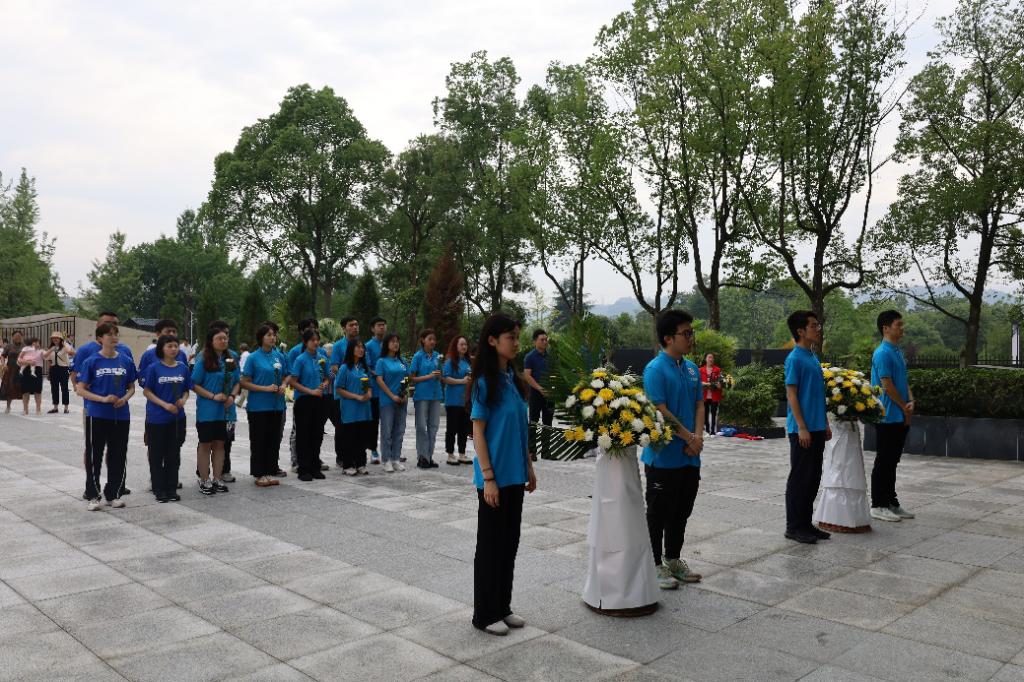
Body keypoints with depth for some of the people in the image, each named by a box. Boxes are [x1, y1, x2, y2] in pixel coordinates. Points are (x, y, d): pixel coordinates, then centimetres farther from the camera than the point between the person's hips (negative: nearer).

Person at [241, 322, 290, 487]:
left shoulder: (280, 356, 6)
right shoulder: (253, 357, -7)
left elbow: (286, 376, 17)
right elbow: (245, 382, -8)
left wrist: (283, 385, -5)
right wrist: (266, 388, -17)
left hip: (277, 405, 4)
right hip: (258, 406, -4)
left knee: (274, 439, 9)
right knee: (259, 440, 3)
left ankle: (270, 471, 19)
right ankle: (259, 474, 13)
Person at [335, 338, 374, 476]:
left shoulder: (365, 368, 12)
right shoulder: (345, 368, -6)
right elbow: (338, 389, -9)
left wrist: (369, 393, -4)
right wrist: (357, 397, -15)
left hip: (364, 409, 5)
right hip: (350, 409, -5)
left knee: (363, 437, 9)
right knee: (350, 438, 0)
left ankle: (360, 464, 19)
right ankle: (347, 466, 10)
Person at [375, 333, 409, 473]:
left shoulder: (401, 362, 12)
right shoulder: (382, 361, -2)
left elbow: (406, 379, 15)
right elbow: (379, 380, -8)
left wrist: (405, 394, -1)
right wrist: (392, 396, -13)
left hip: (401, 401, 5)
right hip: (387, 400, -5)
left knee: (399, 431, 7)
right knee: (387, 431, -2)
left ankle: (396, 459, 15)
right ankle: (387, 460, 5)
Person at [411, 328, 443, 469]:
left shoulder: (437, 355, 8)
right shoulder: (418, 356, -3)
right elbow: (412, 378, -4)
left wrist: (438, 375, -6)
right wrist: (429, 376, -15)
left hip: (435, 394, 4)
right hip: (422, 395, -4)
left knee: (433, 426, 7)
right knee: (422, 427, -1)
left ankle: (429, 456, 15)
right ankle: (422, 457, 6)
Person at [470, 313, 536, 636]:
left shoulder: (514, 379, 8)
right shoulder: (485, 382, -13)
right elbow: (478, 433, -14)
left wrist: (529, 468, 14)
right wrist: (488, 478, -17)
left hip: (514, 476, 7)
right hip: (494, 477, -7)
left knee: (509, 543, 14)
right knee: (490, 544, 4)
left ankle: (502, 607, 27)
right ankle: (485, 614, 17)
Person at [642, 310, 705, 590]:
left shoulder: (692, 368, 10)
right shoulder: (655, 370, -15)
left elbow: (699, 404, 11)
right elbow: (660, 411, -19)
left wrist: (698, 436, -6)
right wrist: (689, 438, -14)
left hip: (689, 457, 8)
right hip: (663, 457, -8)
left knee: (682, 511, 17)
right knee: (659, 513, 4)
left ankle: (674, 559, 32)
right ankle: (655, 565, 16)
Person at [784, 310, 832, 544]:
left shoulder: (814, 358, 14)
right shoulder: (795, 359, -12)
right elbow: (791, 395, -15)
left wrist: (825, 424, 17)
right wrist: (802, 428, -19)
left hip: (816, 429, 9)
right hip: (802, 430, -9)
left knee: (813, 478, 13)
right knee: (799, 478, -2)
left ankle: (806, 523, 22)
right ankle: (794, 527, 7)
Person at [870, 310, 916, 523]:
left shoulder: (898, 352, 15)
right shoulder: (882, 353, -14)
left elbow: (904, 381, 15)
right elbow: (887, 386, -17)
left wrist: (911, 401, -3)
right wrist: (905, 408, -7)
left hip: (901, 418, 9)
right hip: (888, 417, -9)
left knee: (892, 462, 14)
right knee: (883, 462, -3)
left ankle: (892, 503, 22)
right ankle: (878, 506, 4)